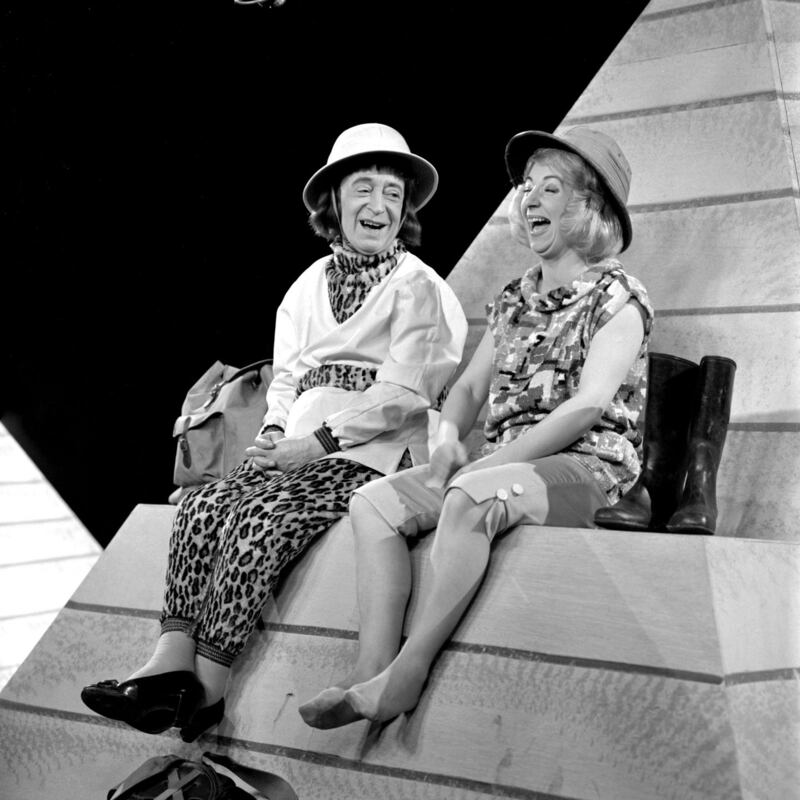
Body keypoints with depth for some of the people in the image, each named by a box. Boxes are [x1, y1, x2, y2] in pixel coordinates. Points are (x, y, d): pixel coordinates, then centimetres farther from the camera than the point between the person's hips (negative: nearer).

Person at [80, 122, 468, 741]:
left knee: (260, 518, -26)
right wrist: (276, 429, -4)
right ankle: (171, 666, -16)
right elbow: (286, 372, 17)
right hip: (304, 444, 6)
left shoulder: (417, 285, 0)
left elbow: (403, 392, -10)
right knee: (203, 507, -18)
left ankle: (207, 687, -14)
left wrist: (319, 440, -15)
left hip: (374, 453, -5)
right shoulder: (312, 282, 18)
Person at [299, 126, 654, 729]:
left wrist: (488, 463, -18)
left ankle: (407, 676, -28)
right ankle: (372, 671, -22)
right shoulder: (514, 300, 19)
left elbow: (587, 406, -14)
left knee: (469, 496, -36)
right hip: (503, 470, 7)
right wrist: (450, 440, -6)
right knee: (373, 502, -12)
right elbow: (469, 387, 17)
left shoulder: (617, 297, -2)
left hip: (586, 468, -7)